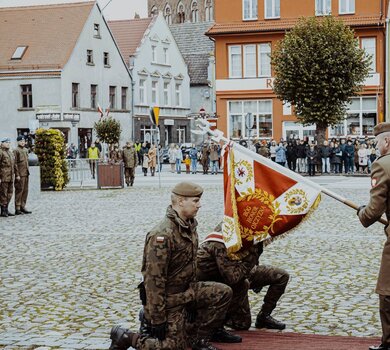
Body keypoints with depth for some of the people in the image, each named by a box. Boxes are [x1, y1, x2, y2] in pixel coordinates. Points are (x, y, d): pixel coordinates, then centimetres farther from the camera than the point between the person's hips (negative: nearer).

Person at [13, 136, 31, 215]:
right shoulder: (16, 150, -9)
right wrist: (17, 174, -17)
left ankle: (22, 207, 19)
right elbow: (14, 163, -13)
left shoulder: (25, 150, 15)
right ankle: (17, 209, -2)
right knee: (19, 190, -5)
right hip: (20, 174, -8)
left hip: (26, 173, 8)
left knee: (25, 191, 10)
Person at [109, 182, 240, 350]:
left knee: (223, 292, -1)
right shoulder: (162, 235, -27)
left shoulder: (189, 226, 4)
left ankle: (198, 336, 10)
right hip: (167, 297, -9)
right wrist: (157, 319, -25)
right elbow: (153, 279, -27)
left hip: (186, 290, 9)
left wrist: (195, 297, 19)